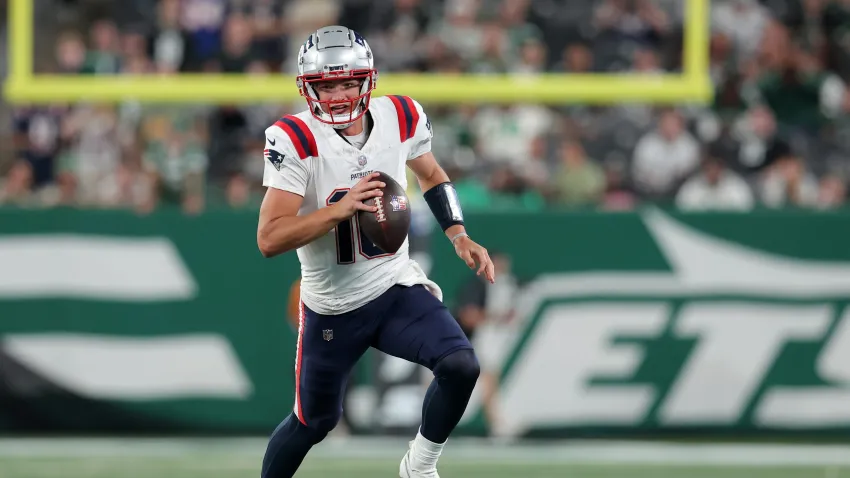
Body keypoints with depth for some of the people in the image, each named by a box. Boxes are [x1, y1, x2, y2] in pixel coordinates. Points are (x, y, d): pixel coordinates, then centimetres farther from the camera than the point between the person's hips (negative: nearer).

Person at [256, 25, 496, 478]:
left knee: (460, 366, -19)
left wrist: (460, 237, 2)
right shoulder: (296, 140, -22)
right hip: (331, 305, -3)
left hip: (396, 288, 3)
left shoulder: (400, 118, -8)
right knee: (314, 421, 11)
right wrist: (340, 209, -38)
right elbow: (269, 240, -28)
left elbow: (431, 176, 15)